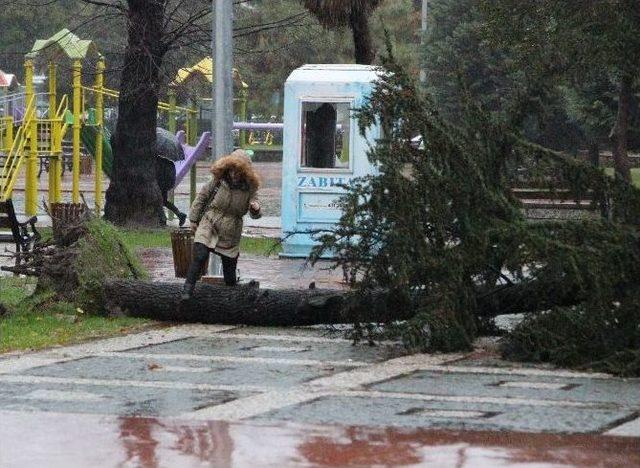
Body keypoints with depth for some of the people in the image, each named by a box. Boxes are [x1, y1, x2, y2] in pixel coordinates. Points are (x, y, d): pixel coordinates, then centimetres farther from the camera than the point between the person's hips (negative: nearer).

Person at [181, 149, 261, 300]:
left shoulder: (249, 188, -4)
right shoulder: (218, 181, -5)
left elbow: (254, 214, 0)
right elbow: (202, 196, 7)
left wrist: (256, 209, -25)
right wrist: (194, 219, 8)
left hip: (231, 233, 1)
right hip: (209, 225, -1)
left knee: (229, 265, 5)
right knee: (200, 257, -20)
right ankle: (188, 289, -12)